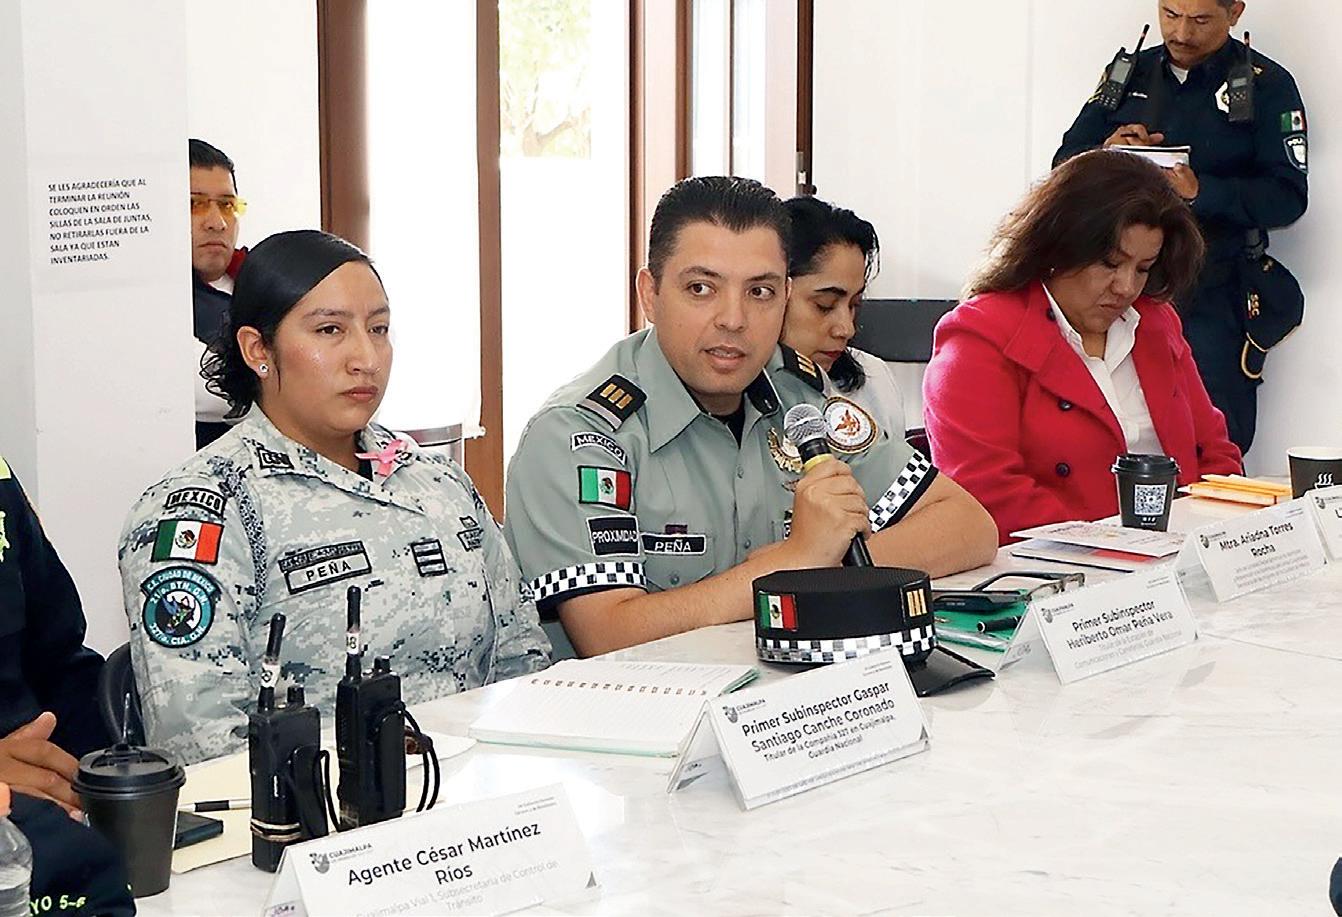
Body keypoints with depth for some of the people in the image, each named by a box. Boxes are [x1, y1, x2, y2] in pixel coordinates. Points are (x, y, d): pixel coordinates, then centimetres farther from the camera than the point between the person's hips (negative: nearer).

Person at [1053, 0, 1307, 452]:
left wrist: (1200, 191, -22)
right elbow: (1065, 165, 13)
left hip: (1211, 300, -4)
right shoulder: (1129, 74, 13)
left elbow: (1288, 196, -9)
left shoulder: (1267, 86, 0)